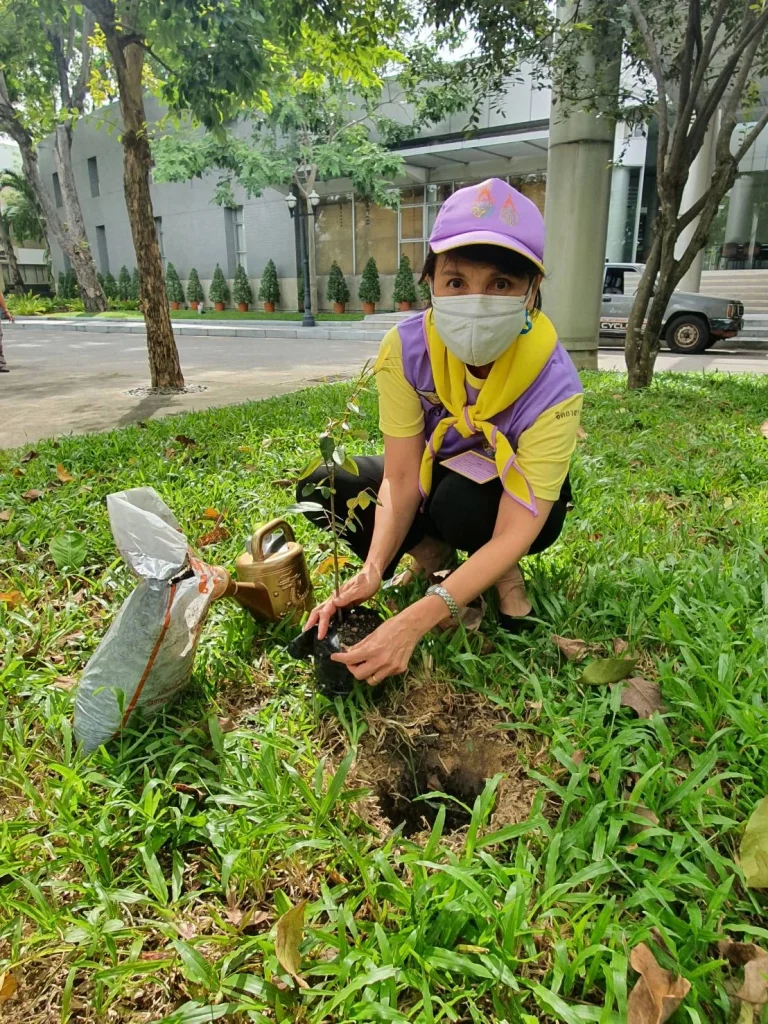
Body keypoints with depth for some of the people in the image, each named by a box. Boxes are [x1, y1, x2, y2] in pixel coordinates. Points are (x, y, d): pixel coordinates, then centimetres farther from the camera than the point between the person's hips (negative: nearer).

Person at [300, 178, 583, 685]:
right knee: (323, 491, -18)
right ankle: (431, 551, 1)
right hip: (436, 481, 3)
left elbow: (512, 533, -34)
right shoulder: (406, 348, -24)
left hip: (513, 502, -2)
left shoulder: (553, 386, -32)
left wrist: (415, 621, -46)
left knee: (459, 501, -37)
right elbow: (401, 480, -23)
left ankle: (505, 572, -4)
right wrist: (372, 571, -41)